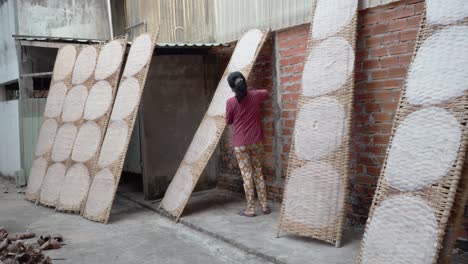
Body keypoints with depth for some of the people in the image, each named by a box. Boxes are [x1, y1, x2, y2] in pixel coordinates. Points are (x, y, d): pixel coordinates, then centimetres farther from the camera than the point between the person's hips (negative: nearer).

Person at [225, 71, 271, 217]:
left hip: (240, 143, -3)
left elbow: (228, 121, 4)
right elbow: (266, 92, 21)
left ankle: (250, 209, 6)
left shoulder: (231, 102, -11)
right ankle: (264, 206, 16)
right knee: (258, 172, 13)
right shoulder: (255, 96, -3)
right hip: (256, 141, 3)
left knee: (247, 174, 2)